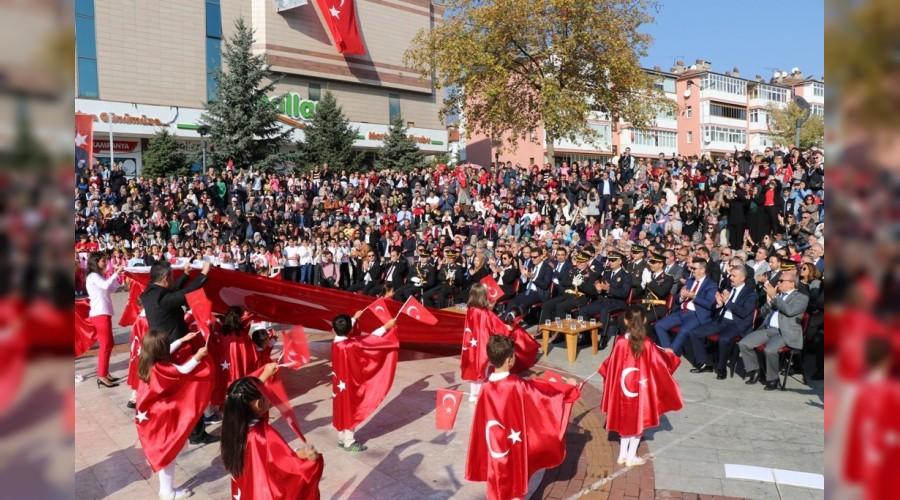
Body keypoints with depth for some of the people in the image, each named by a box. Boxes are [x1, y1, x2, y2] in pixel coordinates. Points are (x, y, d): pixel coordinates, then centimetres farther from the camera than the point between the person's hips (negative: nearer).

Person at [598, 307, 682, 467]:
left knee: (625, 420, 18)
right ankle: (631, 457, 22)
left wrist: (603, 369, 19)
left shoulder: (620, 342, -15)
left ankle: (623, 454, 26)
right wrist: (669, 354, 16)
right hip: (641, 389, -1)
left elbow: (611, 365, -4)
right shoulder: (647, 344, -17)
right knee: (638, 421, 14)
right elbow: (662, 363, -4)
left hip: (623, 389, 2)